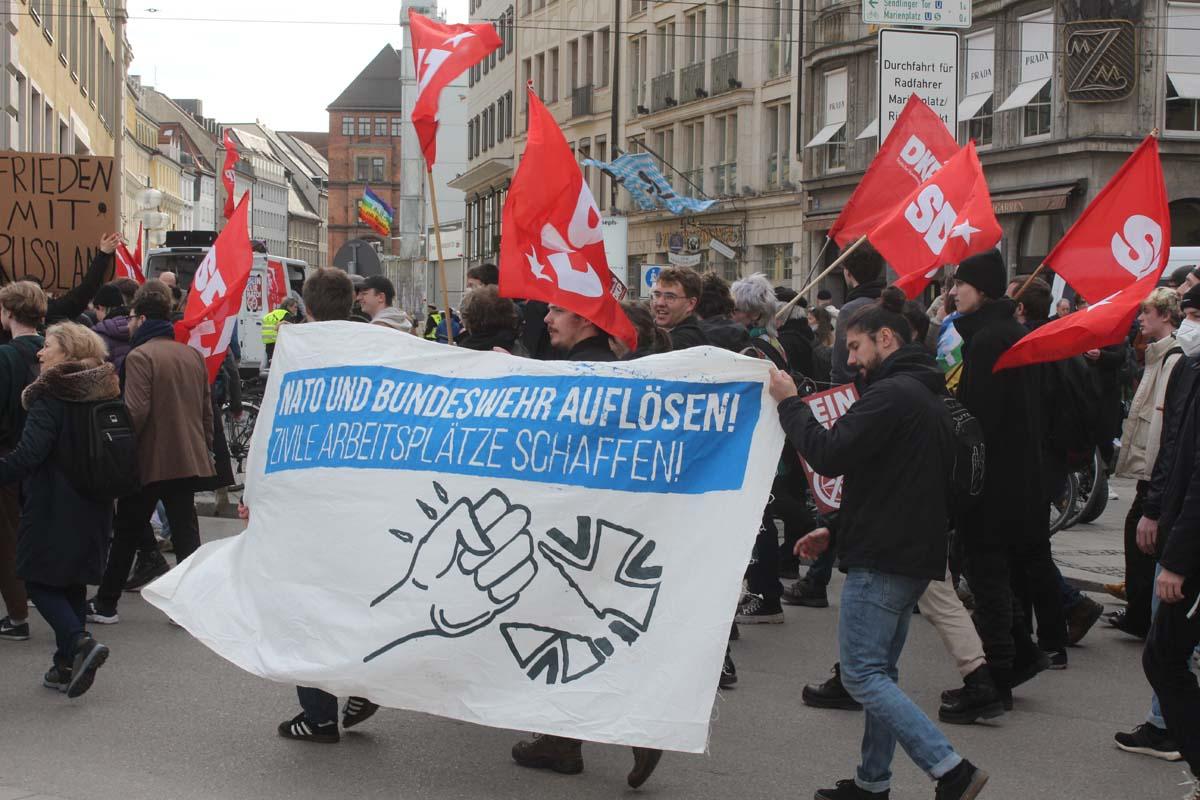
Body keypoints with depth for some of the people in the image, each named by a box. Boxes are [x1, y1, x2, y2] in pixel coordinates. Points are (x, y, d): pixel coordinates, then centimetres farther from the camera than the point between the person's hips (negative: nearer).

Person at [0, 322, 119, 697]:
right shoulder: (104, 393, 7)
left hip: (53, 507, -7)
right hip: (93, 507, 7)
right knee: (73, 581, 14)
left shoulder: (51, 395, -15)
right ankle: (67, 665, 16)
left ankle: (79, 643, -17)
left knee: (40, 579, 2)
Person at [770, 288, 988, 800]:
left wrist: (789, 402, -9)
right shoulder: (926, 395, 18)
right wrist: (836, 530, 19)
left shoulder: (891, 394, -16)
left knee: (862, 673, -8)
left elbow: (829, 455, -22)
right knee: (880, 671, 15)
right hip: (914, 553, 10)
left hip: (881, 558, -10)